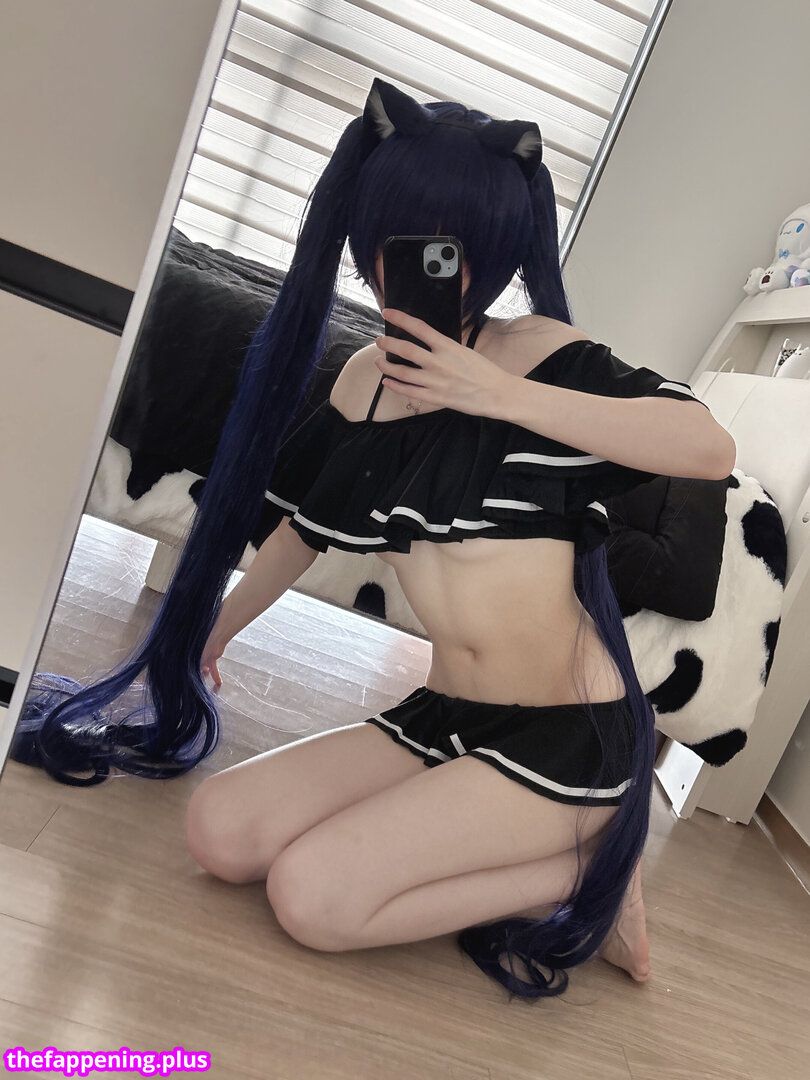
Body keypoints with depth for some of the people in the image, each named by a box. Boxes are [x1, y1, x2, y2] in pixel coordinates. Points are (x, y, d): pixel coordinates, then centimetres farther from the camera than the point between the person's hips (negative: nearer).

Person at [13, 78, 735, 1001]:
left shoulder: (536, 353, -11)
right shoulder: (366, 377, 7)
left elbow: (711, 448, -25)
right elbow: (306, 522, 20)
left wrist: (501, 395, -26)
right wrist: (215, 630, 32)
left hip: (568, 734, -6)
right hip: (444, 717, 7)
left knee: (315, 896, -15)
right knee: (221, 833, -3)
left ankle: (584, 875, 4)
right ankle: (508, 860, 8)